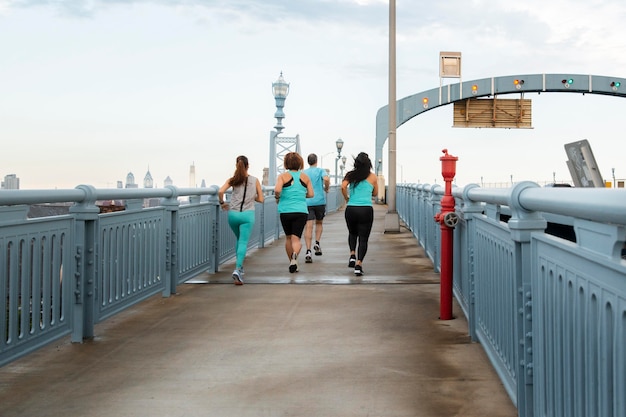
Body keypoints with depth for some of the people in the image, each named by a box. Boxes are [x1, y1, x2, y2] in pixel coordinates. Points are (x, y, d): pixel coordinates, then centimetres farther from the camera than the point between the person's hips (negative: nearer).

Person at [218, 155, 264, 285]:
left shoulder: (232, 180, 4)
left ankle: (239, 267, 27)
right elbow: (261, 199, 4)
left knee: (239, 240, 24)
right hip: (247, 214, -2)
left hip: (233, 214, 2)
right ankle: (237, 269, -22)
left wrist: (222, 203, 5)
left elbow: (220, 192, -12)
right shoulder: (255, 180, 4)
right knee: (243, 242, -4)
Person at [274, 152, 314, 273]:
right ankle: (295, 255, -35)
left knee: (288, 237, 17)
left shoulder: (283, 176, -2)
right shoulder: (305, 177, 6)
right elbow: (311, 194, 7)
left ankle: (292, 264, 25)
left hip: (285, 211, 0)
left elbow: (277, 190, -18)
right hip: (301, 212, 0)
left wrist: (277, 197, 3)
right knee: (296, 238, -3)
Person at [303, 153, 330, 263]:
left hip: (307, 202, 1)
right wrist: (326, 188, 0)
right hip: (319, 201, -1)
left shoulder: (303, 173, 10)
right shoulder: (321, 171, 3)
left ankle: (308, 251, -17)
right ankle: (317, 243, 5)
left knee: (308, 226, -5)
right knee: (319, 223, 22)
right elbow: (326, 179, -18)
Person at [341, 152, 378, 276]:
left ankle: (352, 255, 7)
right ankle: (359, 264, -11)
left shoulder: (351, 175, 5)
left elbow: (343, 186, -11)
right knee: (363, 238, 3)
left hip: (351, 209, 2)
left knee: (352, 233, 26)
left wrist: (346, 198, 4)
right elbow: (375, 193, 17)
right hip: (366, 209, -1)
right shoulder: (373, 177, 6)